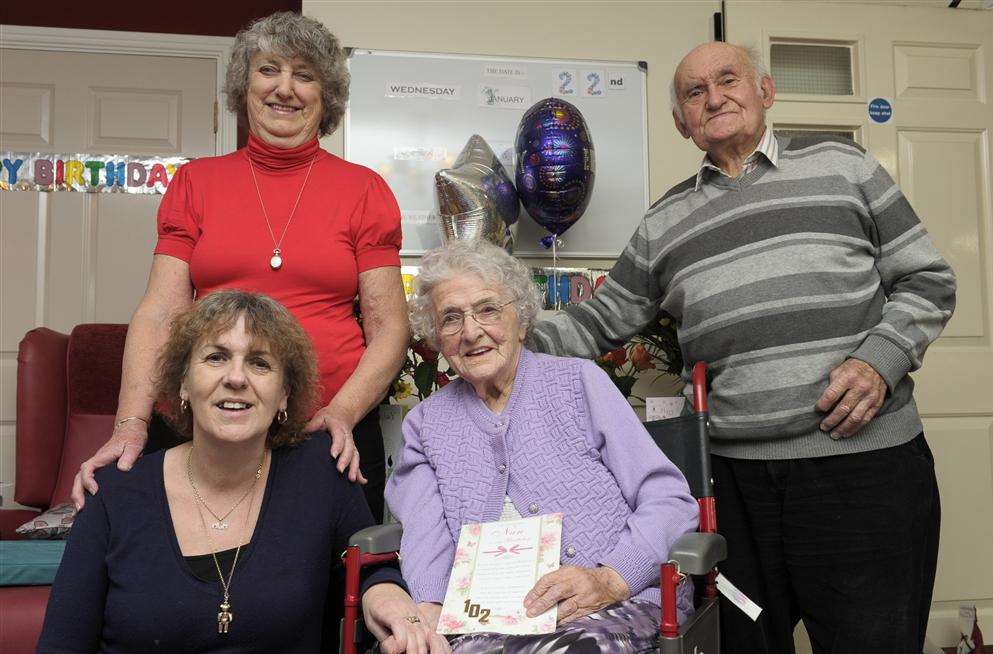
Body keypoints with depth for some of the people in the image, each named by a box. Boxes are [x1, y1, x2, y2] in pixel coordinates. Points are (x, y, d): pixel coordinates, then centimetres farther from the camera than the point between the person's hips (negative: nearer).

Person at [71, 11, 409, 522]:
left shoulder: (363, 189, 3)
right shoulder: (196, 183, 8)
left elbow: (389, 327, 0)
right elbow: (160, 313, 0)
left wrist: (342, 412, -15)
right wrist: (131, 425, -13)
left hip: (332, 437, -1)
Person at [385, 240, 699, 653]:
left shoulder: (580, 381, 8)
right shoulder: (424, 425, 17)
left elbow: (671, 501, 1)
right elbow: (425, 540, 4)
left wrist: (610, 580, -15)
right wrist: (428, 610, -18)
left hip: (621, 604, -1)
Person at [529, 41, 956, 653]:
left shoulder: (841, 165, 8)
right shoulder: (665, 222, 15)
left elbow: (928, 279, 7)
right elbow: (602, 322, 16)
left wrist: (879, 362, -10)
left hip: (865, 458, -2)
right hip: (735, 474, 3)